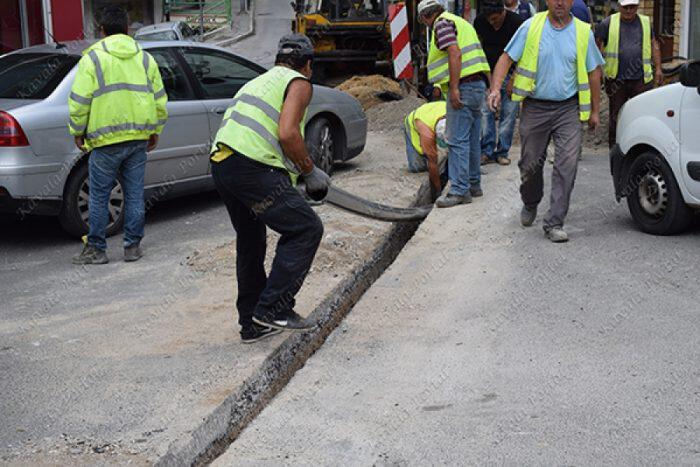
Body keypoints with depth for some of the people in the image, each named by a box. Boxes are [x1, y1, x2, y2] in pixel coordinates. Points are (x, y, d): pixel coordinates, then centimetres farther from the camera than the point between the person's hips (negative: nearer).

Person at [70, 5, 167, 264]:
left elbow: (80, 100, -7)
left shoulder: (93, 57, -4)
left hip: (106, 139, -4)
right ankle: (133, 246, 14)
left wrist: (78, 131, 5)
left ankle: (96, 249, 10)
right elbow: (159, 98, 12)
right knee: (134, 194, 10)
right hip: (139, 138, 4)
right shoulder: (144, 58, 10)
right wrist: (155, 130, 21)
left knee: (99, 197, 5)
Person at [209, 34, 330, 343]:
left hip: (220, 164, 9)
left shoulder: (259, 81, 30)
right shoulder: (299, 83, 4)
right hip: (253, 168, -9)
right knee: (306, 229, -1)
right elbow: (288, 134, -12)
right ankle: (273, 308, -5)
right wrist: (310, 172, 0)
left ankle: (252, 323, 26)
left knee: (250, 241, 20)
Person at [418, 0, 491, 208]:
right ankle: (473, 185, 22)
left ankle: (459, 190, -11)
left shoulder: (442, 24, -7)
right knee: (471, 140, 15)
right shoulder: (459, 22, 23)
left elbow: (455, 53, -21)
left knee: (457, 140, -10)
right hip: (478, 84, 10)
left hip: (463, 87, -10)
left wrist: (454, 88, -22)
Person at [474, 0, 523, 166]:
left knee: (509, 112, -3)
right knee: (485, 111, -5)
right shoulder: (480, 21, -6)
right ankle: (487, 151, 0)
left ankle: (502, 152, 6)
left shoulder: (516, 23, -15)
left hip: (510, 74, -2)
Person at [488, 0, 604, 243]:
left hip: (568, 109, 0)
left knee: (567, 166, -9)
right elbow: (507, 58, 1)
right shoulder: (530, 27, 0)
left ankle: (554, 223, -3)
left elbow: (594, 72, 10)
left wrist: (595, 110, 10)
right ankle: (530, 205, 39)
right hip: (535, 107, 0)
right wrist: (496, 88, -14)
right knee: (530, 164, 10)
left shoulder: (583, 32, 3)